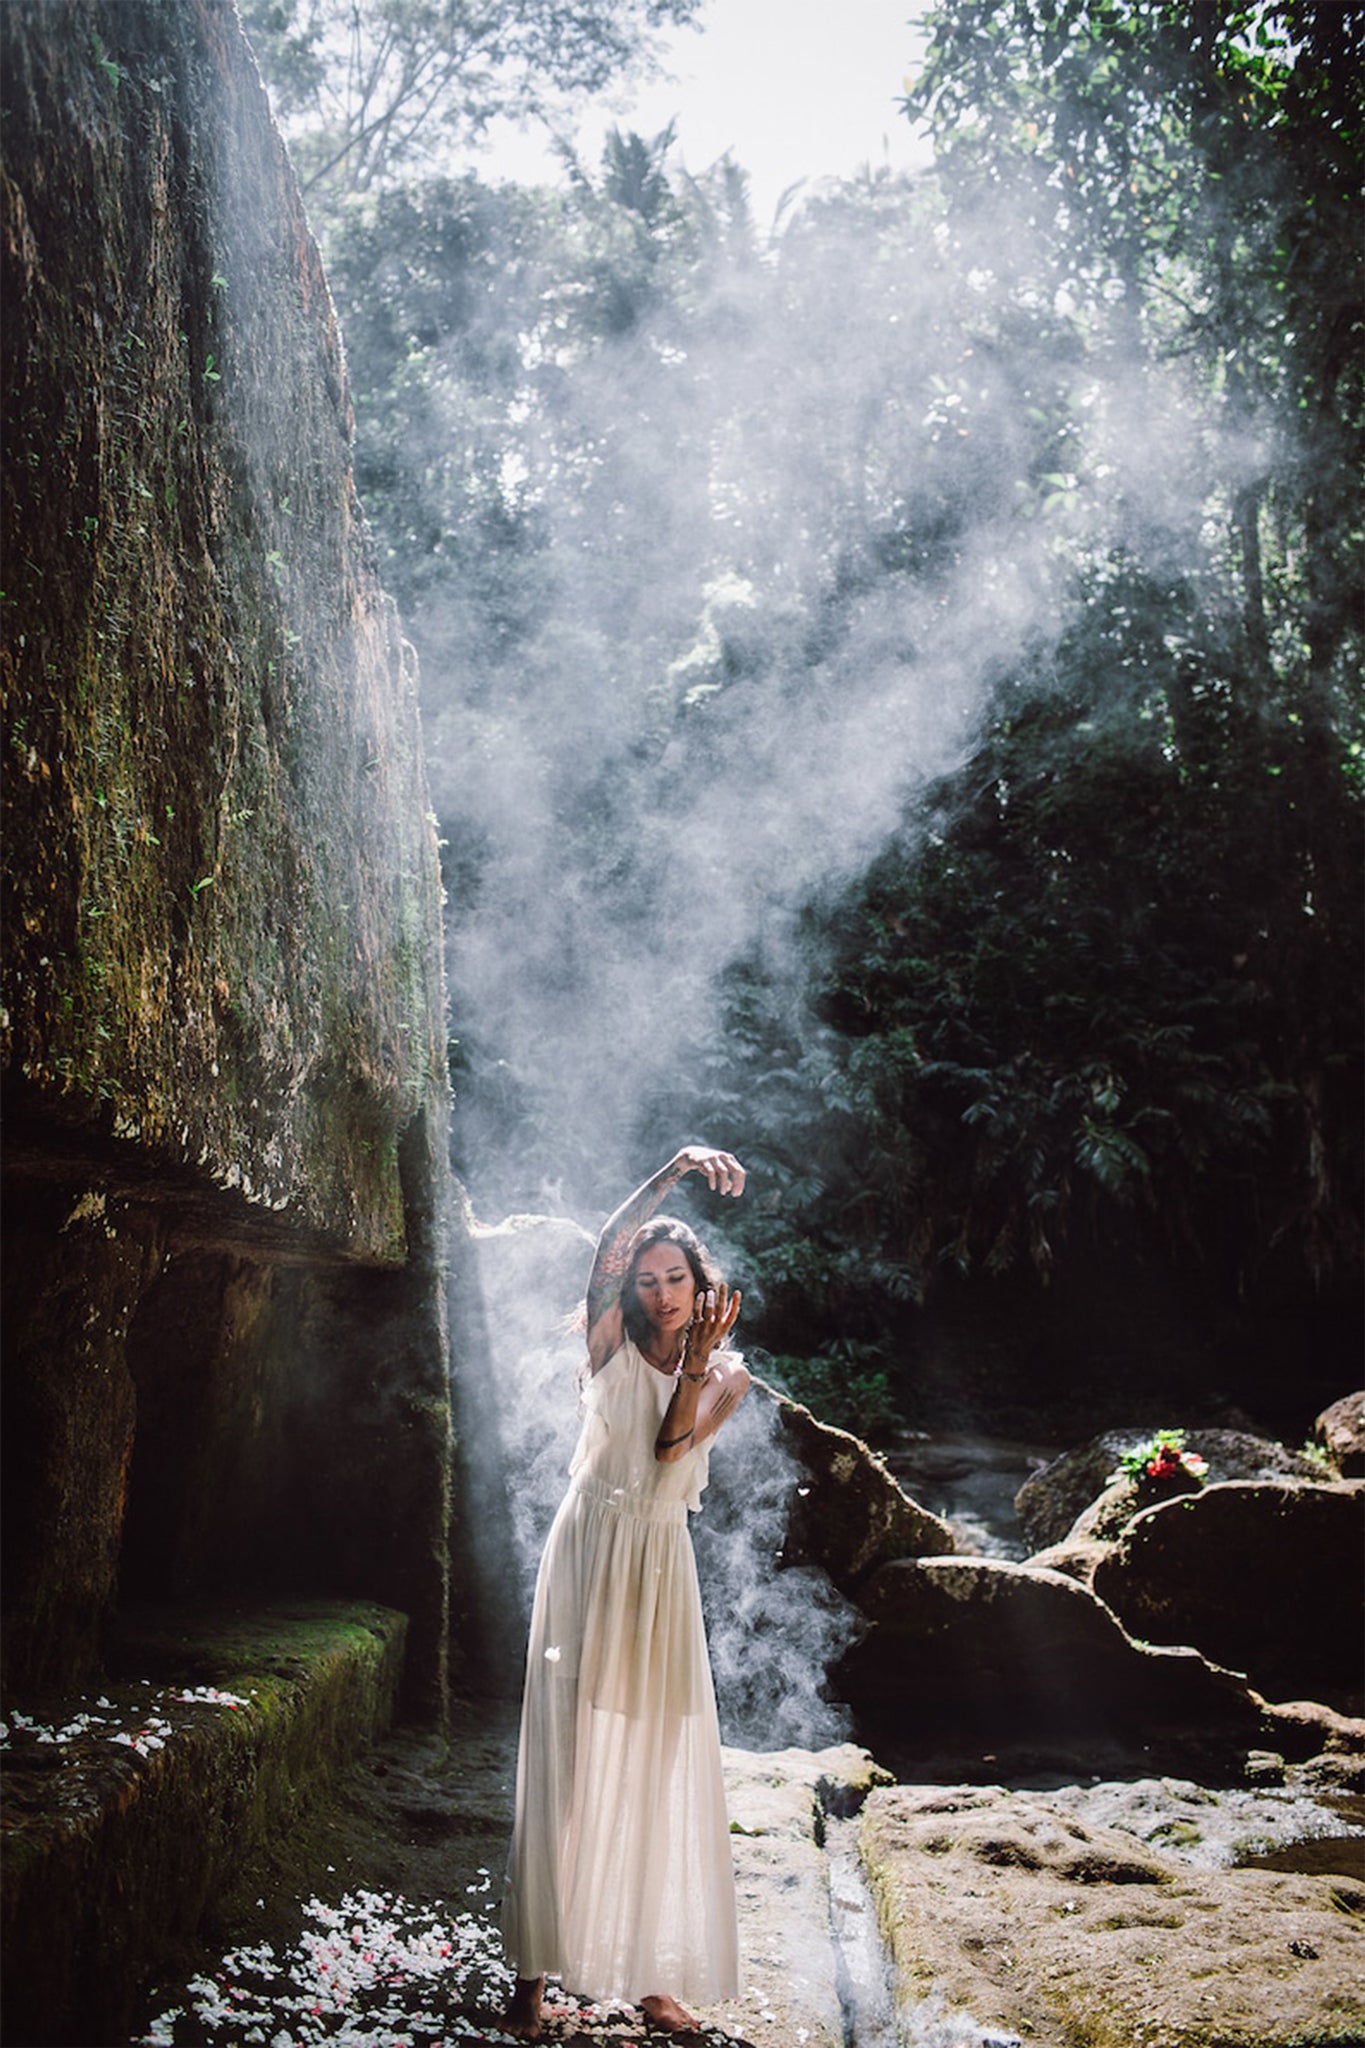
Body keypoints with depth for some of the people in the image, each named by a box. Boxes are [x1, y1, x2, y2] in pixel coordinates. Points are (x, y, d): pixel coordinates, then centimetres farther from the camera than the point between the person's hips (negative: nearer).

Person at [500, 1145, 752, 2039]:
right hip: (591, 1555, -2)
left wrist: (698, 1364, -23)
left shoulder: (726, 1373, 5)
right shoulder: (615, 1346, 0)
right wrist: (675, 1168, -28)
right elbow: (607, 1247, -18)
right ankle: (536, 1972, 4)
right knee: (571, 1759, -3)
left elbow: (672, 1448, -12)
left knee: (660, 1771, 4)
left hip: (662, 1569, 2)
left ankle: (649, 1972, 13)